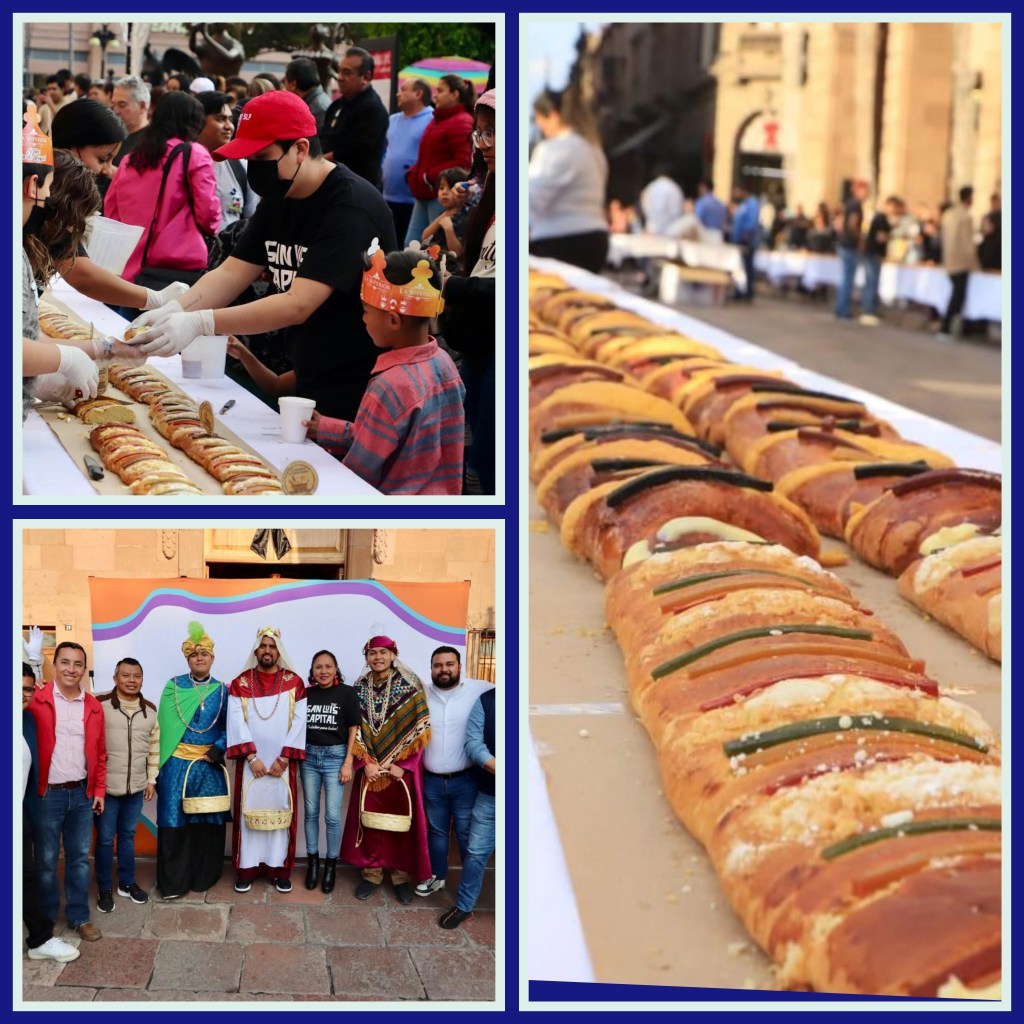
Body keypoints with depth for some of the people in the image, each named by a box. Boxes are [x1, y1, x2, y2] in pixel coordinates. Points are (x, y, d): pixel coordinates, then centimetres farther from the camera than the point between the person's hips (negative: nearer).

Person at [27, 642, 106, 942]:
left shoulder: (93, 706, 6)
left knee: (80, 858, 11)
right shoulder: (37, 701, -8)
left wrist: (99, 790, 9)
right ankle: (46, 918, 20)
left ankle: (79, 917, 22)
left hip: (82, 794, 4)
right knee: (46, 860, 5)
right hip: (47, 793, -4)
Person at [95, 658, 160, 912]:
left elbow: (154, 747, 13)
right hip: (106, 786, -4)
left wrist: (152, 780, 11)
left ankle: (127, 883, 29)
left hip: (136, 787, 4)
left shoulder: (150, 709, 5)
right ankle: (105, 889, 16)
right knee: (105, 839, 5)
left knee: (128, 835, 16)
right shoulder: (100, 704, -10)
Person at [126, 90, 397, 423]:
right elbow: (231, 273, 2)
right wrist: (172, 310, -17)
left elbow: (297, 305, -29)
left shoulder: (350, 207, -22)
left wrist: (198, 323, -34)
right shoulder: (278, 200, 6)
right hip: (310, 386, 8)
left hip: (357, 397, -8)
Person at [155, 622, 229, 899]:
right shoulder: (173, 687, 3)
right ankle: (172, 882, 6)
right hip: (177, 764, -1)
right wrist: (161, 763, -5)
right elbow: (164, 725, 1)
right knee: (174, 821, -1)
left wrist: (217, 751, -12)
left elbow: (229, 728, 4)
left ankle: (203, 877, 16)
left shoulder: (222, 691, 6)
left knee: (207, 821, 4)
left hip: (209, 765, 1)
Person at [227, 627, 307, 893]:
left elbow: (298, 723, -3)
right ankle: (246, 868, 8)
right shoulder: (240, 684, 1)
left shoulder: (294, 683, 2)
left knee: (281, 810, 2)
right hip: (250, 762, 0)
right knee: (248, 811, 1)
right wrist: (252, 757, -14)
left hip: (282, 762, 0)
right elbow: (236, 722, -6)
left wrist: (283, 758, -10)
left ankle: (280, 868, 10)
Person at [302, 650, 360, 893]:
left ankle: (330, 866, 12)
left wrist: (348, 762, -7)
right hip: (309, 756, 3)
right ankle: (312, 862, 21)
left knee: (332, 815, -2)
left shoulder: (347, 693, -4)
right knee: (311, 812, 9)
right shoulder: (305, 693, 3)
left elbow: (353, 729, -3)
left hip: (335, 756, -3)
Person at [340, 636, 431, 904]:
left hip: (402, 768, -2)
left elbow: (420, 728, -9)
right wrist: (367, 763, -9)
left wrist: (401, 764, -14)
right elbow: (355, 729, 2)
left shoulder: (409, 687, -7)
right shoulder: (359, 689, 3)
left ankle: (402, 876, 13)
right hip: (370, 768, 3)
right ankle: (371, 874, 17)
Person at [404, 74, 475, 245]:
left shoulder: (461, 122, -10)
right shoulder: (438, 120, 19)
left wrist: (431, 176, -17)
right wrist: (413, 174, 8)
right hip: (425, 194, 10)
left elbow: (463, 162, -18)